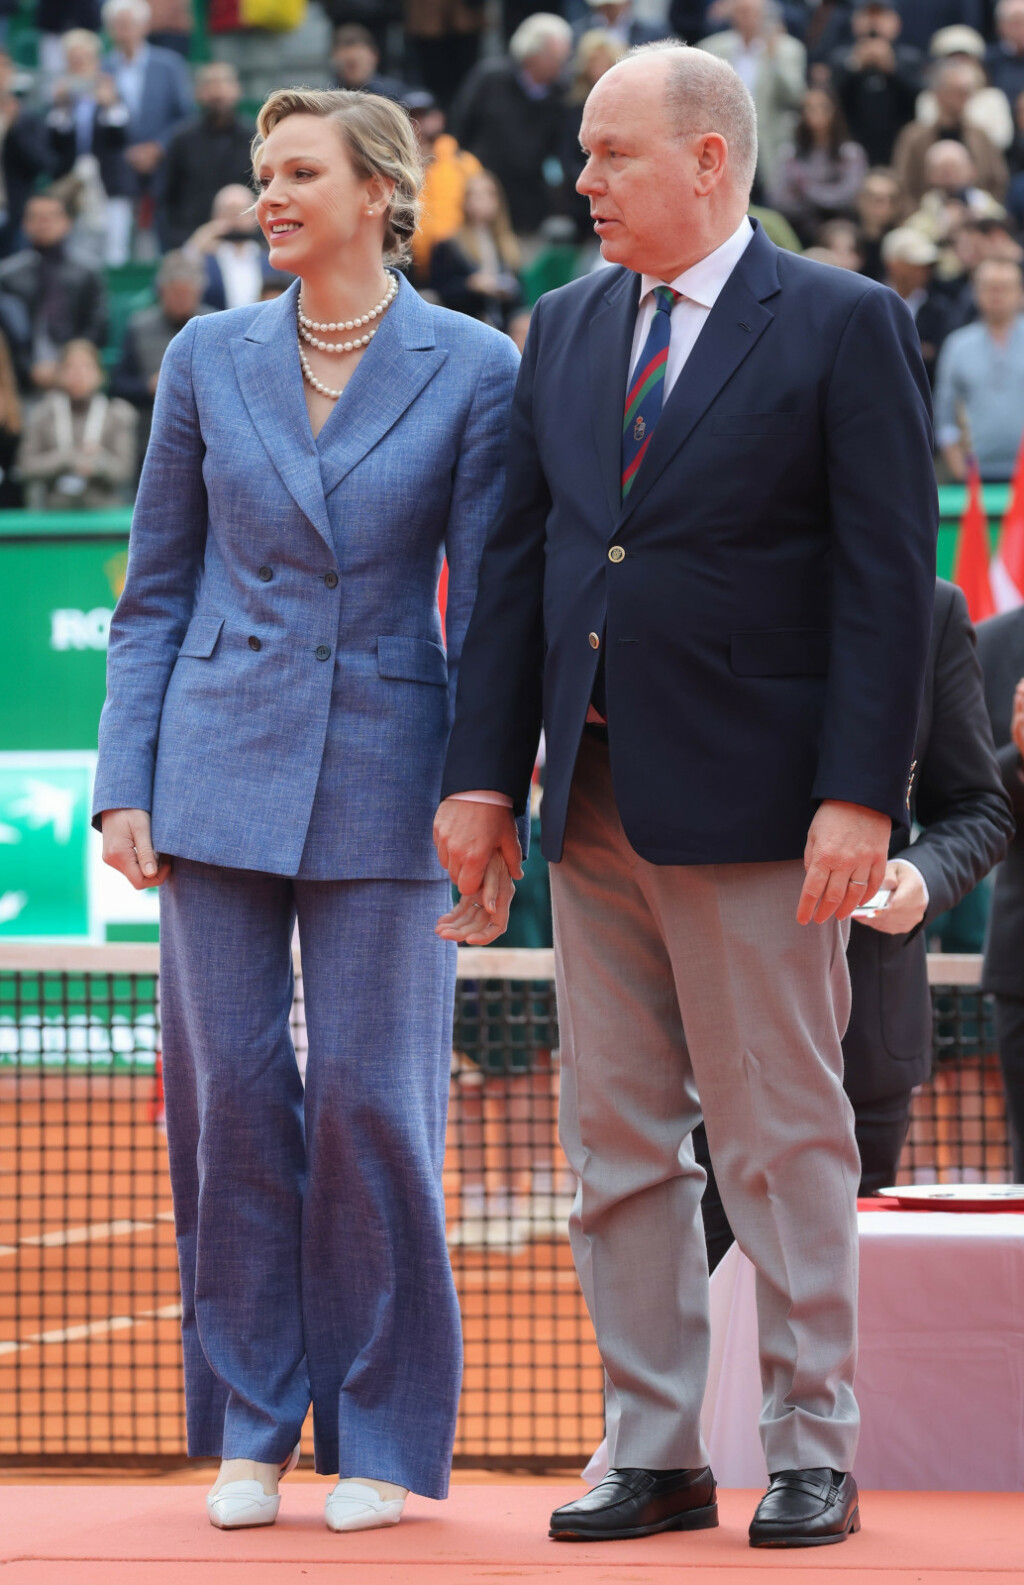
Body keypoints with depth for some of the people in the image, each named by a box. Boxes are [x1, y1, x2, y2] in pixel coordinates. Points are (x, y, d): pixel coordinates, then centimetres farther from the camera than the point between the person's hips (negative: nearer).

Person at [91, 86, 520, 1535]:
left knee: (370, 1100, -2)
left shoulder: (474, 371, -1)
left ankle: (382, 1438, 10)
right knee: (230, 1090, 2)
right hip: (221, 764, 2)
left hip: (382, 775, -2)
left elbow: (488, 608, 0)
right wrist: (123, 786, 2)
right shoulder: (208, 359, 5)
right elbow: (155, 592, 9)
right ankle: (248, 1430, 13)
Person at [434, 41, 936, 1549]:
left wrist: (860, 797, -15)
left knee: (785, 1137, 0)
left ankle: (813, 1451, 8)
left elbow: (889, 574, -9)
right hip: (595, 800, 6)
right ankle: (655, 1451, 15)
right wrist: (482, 772, 6)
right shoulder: (566, 329, 13)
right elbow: (516, 559, 13)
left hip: (752, 797, -6)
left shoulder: (845, 327, -4)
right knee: (615, 1140, 8)